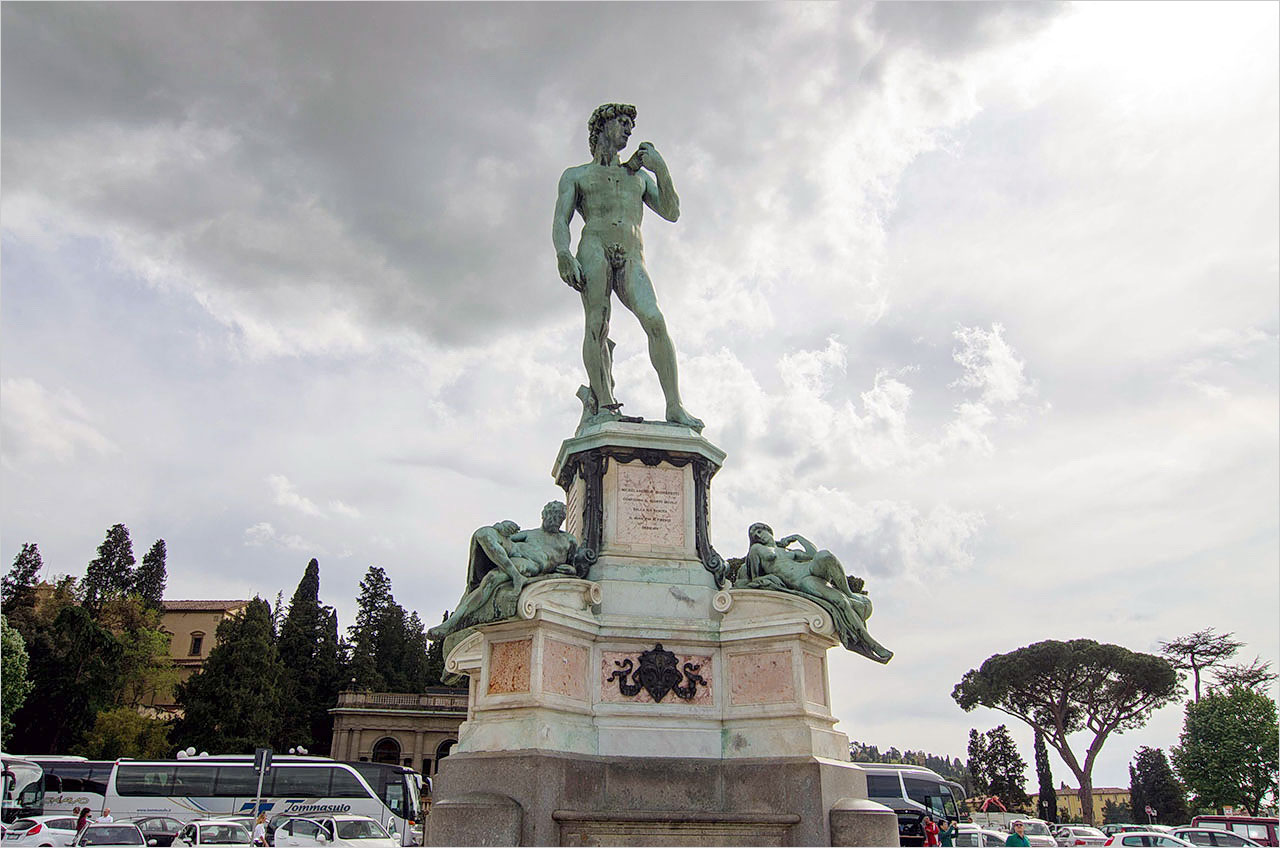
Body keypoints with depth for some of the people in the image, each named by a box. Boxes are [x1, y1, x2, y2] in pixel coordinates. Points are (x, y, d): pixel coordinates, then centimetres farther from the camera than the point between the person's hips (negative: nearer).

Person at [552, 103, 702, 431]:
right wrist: (563, 253, -11)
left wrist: (661, 169, 10)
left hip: (632, 259, 1)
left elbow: (671, 213, 23)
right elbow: (560, 222, 10)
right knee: (597, 325, -22)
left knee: (655, 321, -23)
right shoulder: (575, 175, 25)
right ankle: (604, 403, -26)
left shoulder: (639, 175, 35)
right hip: (595, 249, -1)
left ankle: (674, 406, -29)